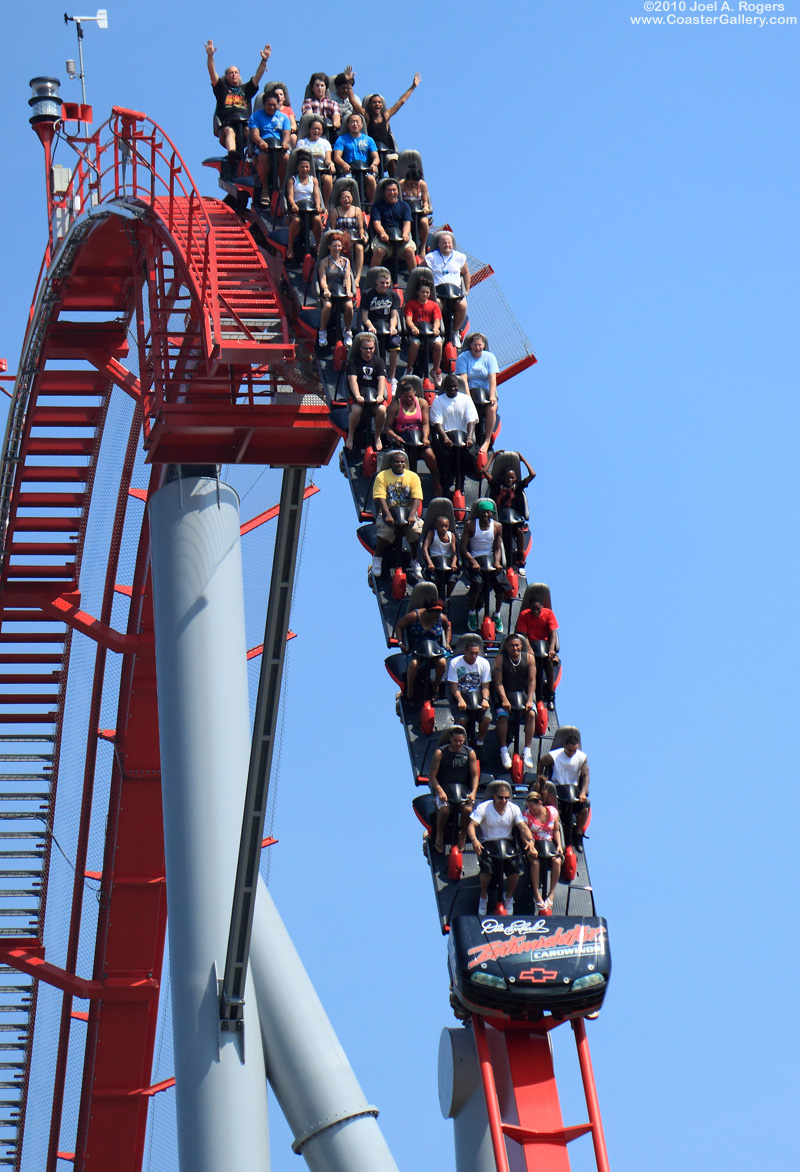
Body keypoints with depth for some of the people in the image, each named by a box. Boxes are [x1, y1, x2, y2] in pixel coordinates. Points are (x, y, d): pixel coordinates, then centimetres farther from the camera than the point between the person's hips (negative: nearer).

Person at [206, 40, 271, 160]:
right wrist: (210, 56, -1)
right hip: (227, 123, -3)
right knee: (229, 132, -36)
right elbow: (212, 73, 12)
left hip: (245, 123, 3)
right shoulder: (222, 88, 25)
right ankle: (231, 153, -62)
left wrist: (264, 61, 7)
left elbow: (257, 76, 20)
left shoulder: (246, 89, 30)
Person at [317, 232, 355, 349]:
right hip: (329, 293, -1)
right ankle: (322, 332, -14)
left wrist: (348, 291, -16)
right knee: (327, 305, -35)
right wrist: (326, 290, -24)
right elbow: (322, 279, -3)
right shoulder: (324, 262, 7)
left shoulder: (345, 261, 14)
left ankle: (347, 332, -8)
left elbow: (347, 278, 4)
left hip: (343, 292, 2)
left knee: (349, 306, -31)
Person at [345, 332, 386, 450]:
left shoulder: (378, 361, 8)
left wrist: (380, 396, -24)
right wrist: (357, 396, -28)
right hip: (358, 394, -2)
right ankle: (350, 436, -9)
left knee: (381, 410, -29)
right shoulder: (353, 361, 2)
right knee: (356, 410, -33)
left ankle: (377, 436, -4)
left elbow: (381, 379, -5)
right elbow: (352, 379, -11)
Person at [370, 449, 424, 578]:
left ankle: (415, 561, -6)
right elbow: (380, 497, -9)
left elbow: (416, 498, -3)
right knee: (385, 531, -32)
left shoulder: (413, 476, 6)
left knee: (416, 530, -28)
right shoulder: (382, 476, 1)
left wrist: (412, 515, -21)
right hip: (387, 512, -2)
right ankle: (377, 558, -5)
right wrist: (387, 515, -24)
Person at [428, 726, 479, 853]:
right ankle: (439, 836, -4)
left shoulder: (470, 753, 3)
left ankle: (462, 836, -1)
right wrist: (440, 791, -19)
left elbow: (475, 775, 5)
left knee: (468, 809, -29)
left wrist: (473, 792, -12)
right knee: (444, 809, -32)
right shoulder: (440, 753, -3)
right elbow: (432, 775, -4)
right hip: (444, 789, -1)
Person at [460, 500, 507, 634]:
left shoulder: (497, 526, 5)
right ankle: (472, 613, -7)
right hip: (474, 559, -3)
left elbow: (498, 548, 7)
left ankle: (497, 614, 0)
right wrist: (473, 561, -19)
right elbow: (463, 547, -5)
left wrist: (497, 562, -12)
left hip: (490, 558, 3)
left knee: (501, 582, -21)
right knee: (477, 582, -31)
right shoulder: (470, 525, -2)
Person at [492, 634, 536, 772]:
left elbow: (532, 681, -4)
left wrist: (529, 700, -15)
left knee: (531, 714, -27)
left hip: (525, 694, 1)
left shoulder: (529, 658, -1)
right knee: (502, 715, -28)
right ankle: (504, 751, -18)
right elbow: (498, 682, -9)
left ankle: (527, 751, -23)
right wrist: (504, 700, -22)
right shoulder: (500, 659, -5)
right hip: (506, 695, -1)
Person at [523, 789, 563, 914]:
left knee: (557, 861, -29)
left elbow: (556, 830, 10)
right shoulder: (527, 815, -3)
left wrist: (559, 845, -4)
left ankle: (551, 894, -20)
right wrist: (531, 848, -26)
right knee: (535, 862, -34)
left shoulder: (552, 811, 2)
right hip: (534, 844, -1)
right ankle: (537, 895, -29)